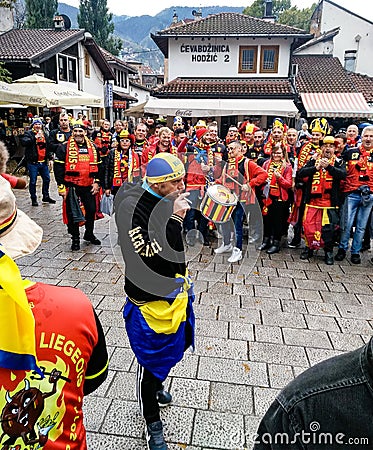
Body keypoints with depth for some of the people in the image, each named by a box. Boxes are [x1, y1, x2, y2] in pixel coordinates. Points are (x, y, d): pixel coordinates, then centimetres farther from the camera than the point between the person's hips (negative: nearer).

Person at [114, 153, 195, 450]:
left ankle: (157, 384, 57)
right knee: (151, 358, 10)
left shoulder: (170, 200, 0)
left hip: (175, 291, 8)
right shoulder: (132, 207, -23)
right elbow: (149, 255, -32)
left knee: (170, 349, 26)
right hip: (149, 298, -7)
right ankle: (153, 425, 33)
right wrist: (174, 219, -31)